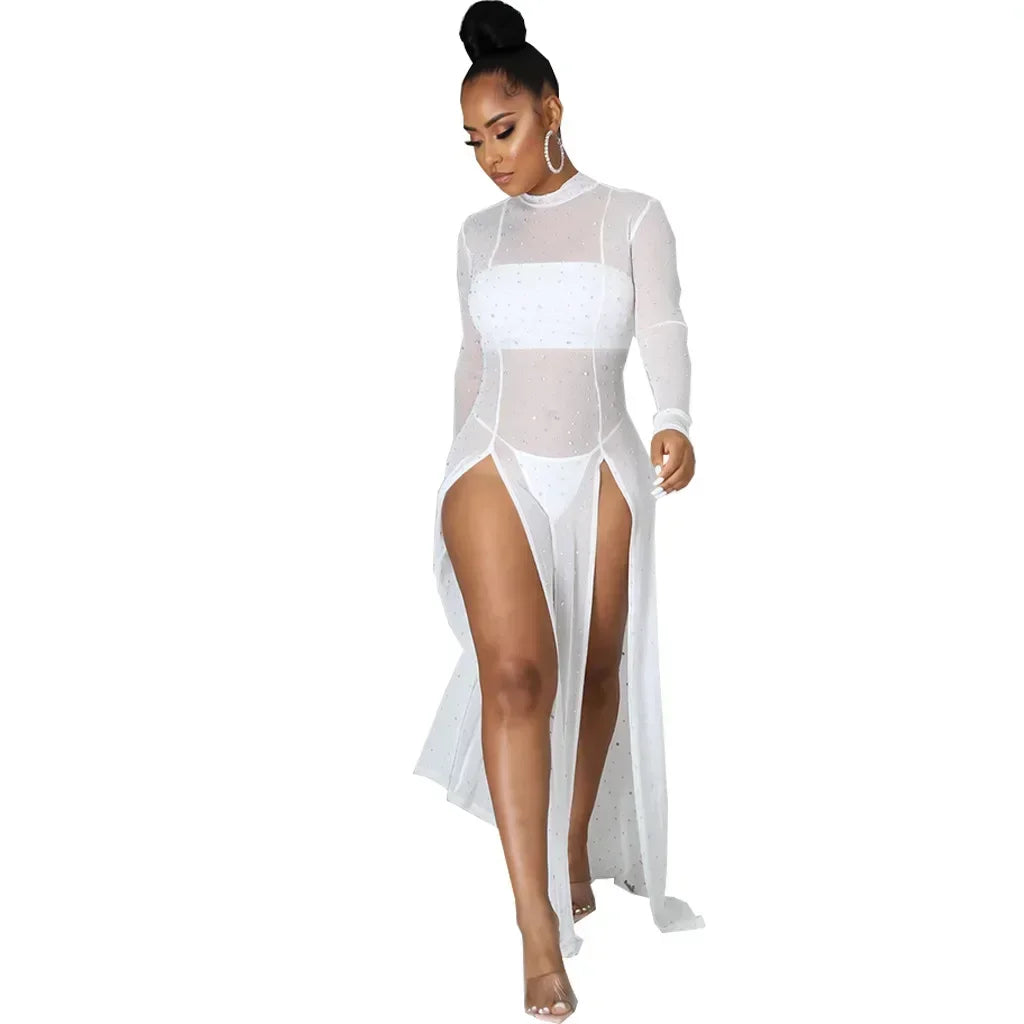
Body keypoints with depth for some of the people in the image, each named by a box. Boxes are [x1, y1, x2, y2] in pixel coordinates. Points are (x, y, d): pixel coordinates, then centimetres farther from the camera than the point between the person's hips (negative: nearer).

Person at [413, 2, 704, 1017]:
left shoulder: (632, 219, 1)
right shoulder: (480, 233, 11)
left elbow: (663, 332, -12)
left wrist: (675, 422, -31)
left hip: (600, 469, 0)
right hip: (494, 465, 1)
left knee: (597, 669, 8)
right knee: (515, 671, -16)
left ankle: (577, 847, 34)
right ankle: (539, 931, -19)